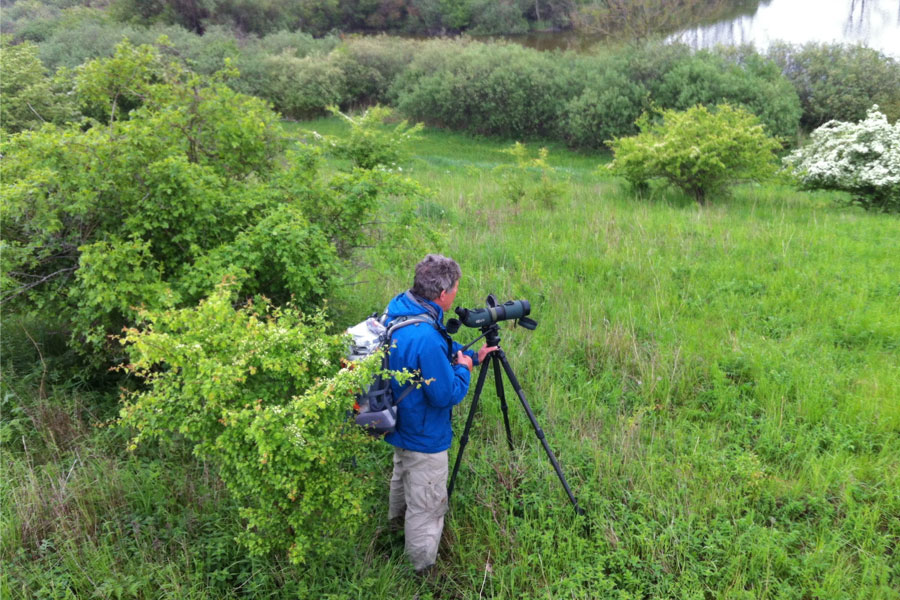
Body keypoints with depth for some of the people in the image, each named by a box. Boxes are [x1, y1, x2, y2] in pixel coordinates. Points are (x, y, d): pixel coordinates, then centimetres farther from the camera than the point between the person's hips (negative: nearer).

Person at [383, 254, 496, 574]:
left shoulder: (398, 312, -7)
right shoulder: (426, 337, -37)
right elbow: (447, 395, -28)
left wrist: (470, 356, 7)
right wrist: (463, 368, -10)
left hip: (402, 425, 10)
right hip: (425, 439, -10)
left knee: (402, 476, 35)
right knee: (426, 507, 10)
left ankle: (397, 525, 61)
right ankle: (423, 572, 29)